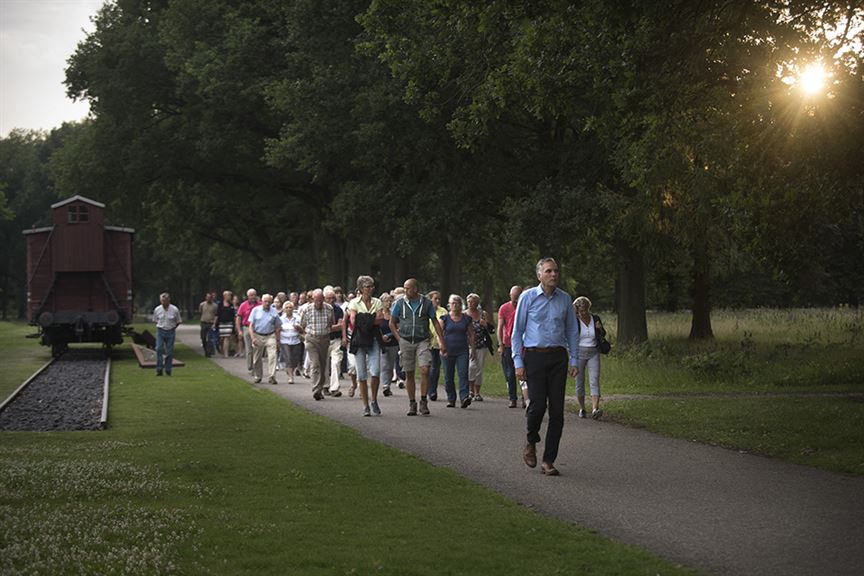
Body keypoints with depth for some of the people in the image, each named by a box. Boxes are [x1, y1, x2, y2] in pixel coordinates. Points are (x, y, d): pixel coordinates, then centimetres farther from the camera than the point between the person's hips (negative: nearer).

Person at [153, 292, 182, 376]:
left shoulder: (174, 310, -7)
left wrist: (172, 328, 2)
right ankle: (159, 369, -8)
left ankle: (168, 369, 10)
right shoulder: (157, 309, -1)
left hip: (170, 332, -1)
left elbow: (178, 322, 5)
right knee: (159, 349, -11)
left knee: (169, 351, 1)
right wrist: (160, 327, 7)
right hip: (160, 331, 1)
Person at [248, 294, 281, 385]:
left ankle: (271, 376, -17)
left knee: (272, 356, -15)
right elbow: (251, 325, 0)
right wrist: (253, 338, -11)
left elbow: (277, 327, 11)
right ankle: (258, 376, 24)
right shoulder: (256, 310, 2)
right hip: (258, 336, 1)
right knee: (257, 358, 8)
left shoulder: (274, 312, 4)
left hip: (270, 336, -1)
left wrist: (277, 340, 10)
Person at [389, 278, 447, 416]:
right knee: (409, 374, 4)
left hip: (422, 341, -1)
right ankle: (412, 404, 14)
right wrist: (400, 339, 0)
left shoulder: (426, 302, -1)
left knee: (425, 370, -15)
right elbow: (392, 323, 10)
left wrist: (442, 343, 1)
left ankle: (423, 402, -4)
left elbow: (435, 323, 5)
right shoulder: (399, 303, 0)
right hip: (406, 341, 1)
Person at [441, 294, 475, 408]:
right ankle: (451, 399, 13)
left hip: (463, 351, 0)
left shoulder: (466, 319, 7)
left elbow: (471, 335, 12)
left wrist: (472, 349, 6)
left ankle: (464, 397, -21)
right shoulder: (445, 318, 4)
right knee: (449, 376, 4)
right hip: (448, 351, 0)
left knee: (463, 374, -13)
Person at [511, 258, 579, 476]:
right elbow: (517, 331, 2)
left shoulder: (565, 299, 9)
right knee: (538, 405, -11)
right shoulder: (528, 297, 1)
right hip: (535, 356, -3)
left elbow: (572, 331, 14)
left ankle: (549, 460, 5)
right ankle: (531, 443, 18)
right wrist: (518, 362, -5)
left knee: (557, 410, -1)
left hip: (558, 357, 3)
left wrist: (574, 360, 6)